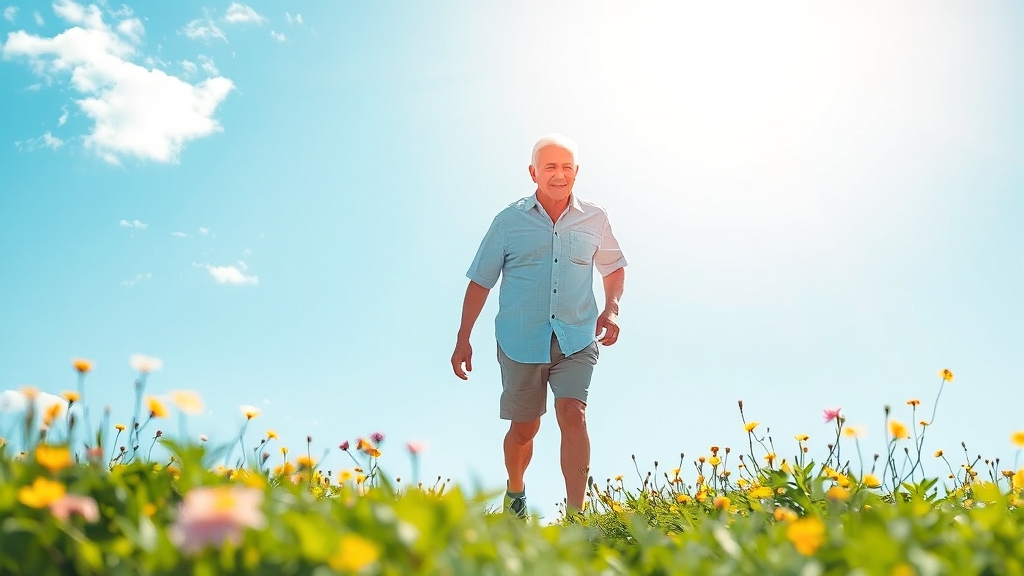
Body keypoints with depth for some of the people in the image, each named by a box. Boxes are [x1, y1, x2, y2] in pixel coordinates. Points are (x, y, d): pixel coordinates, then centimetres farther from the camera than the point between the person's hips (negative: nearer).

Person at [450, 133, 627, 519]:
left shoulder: (594, 220, 6)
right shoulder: (509, 221, 1)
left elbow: (613, 266, 22)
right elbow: (480, 281, 5)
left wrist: (612, 308, 4)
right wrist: (463, 339, 3)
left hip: (576, 341, 1)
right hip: (520, 342, 0)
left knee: (573, 415, -17)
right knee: (524, 428, 10)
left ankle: (575, 515, -13)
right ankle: (515, 492, 39)